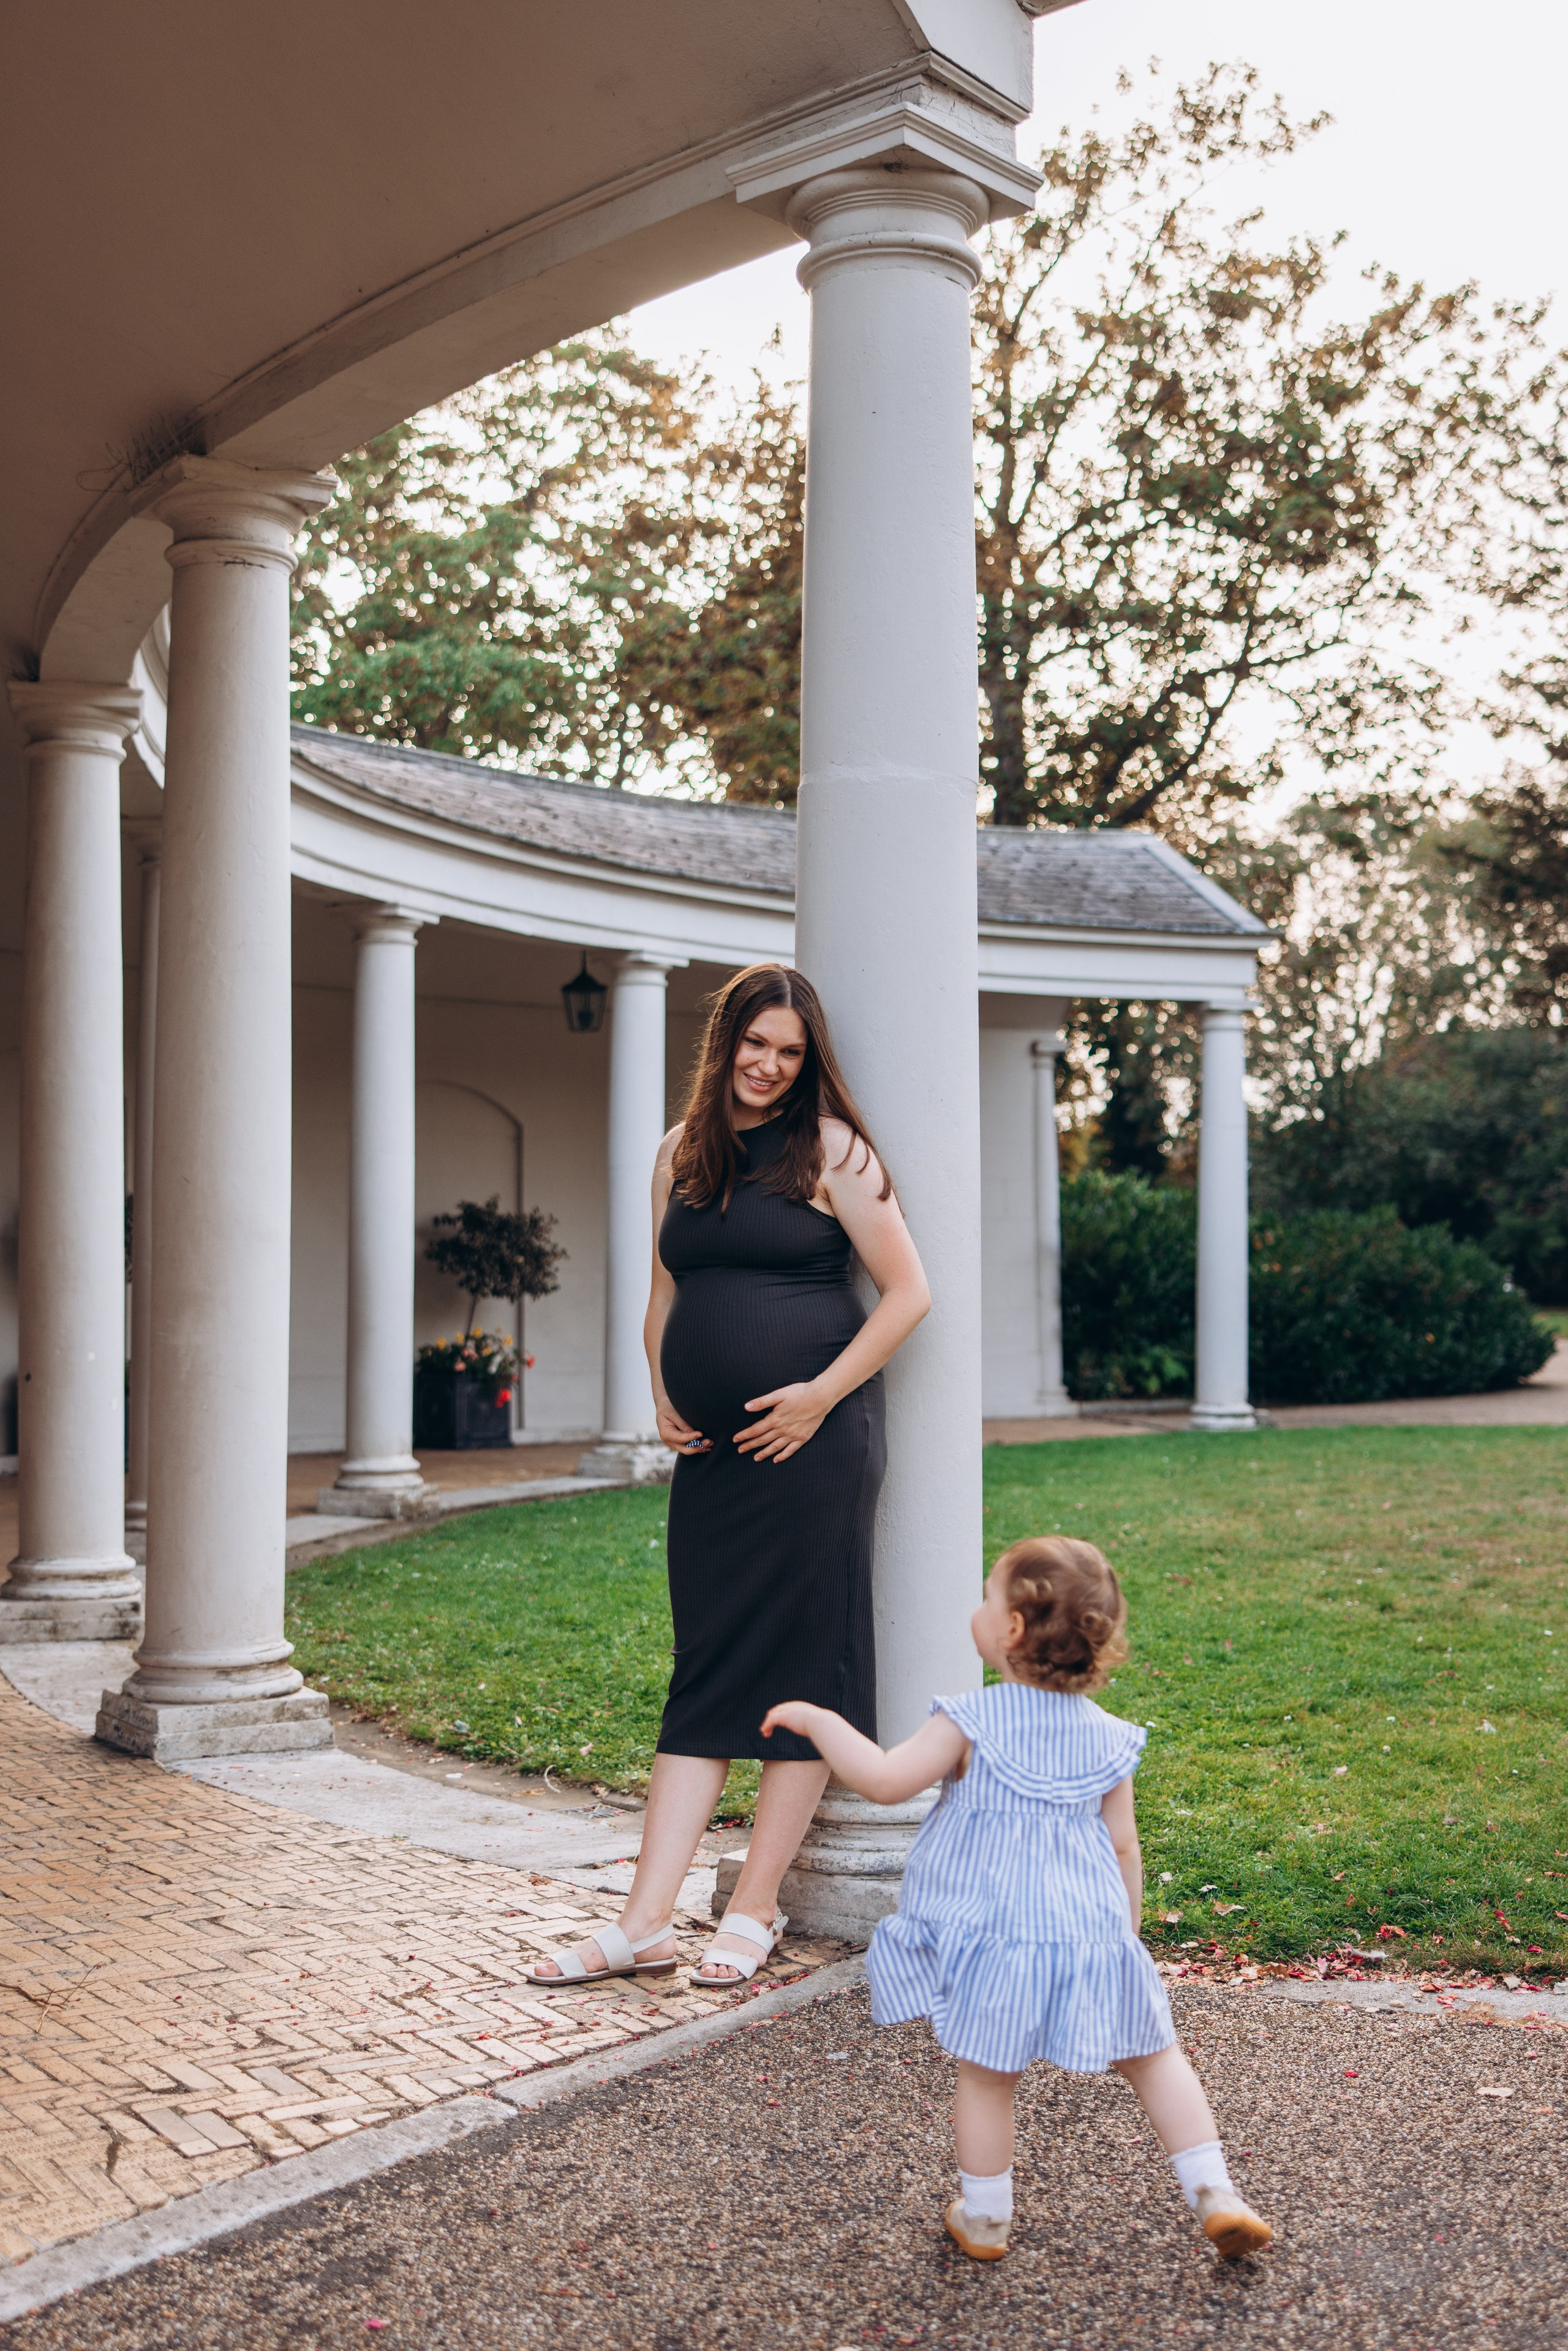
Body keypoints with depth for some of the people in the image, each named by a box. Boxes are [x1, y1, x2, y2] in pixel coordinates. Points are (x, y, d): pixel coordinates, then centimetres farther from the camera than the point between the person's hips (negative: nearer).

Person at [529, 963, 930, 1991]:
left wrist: (821, 1394, -11)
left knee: (803, 1667, 2)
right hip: (714, 1448, 5)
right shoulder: (682, 1155, 13)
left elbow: (908, 1291, -5)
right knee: (703, 1673, 6)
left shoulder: (830, 1150, -2)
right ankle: (646, 1924, 7)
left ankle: (756, 1907, 13)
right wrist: (662, 1399, 8)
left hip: (812, 1443, -5)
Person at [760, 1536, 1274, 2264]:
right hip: (1093, 1930, 3)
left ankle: (983, 2218, 24)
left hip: (995, 1938, -3)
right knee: (1153, 2058, 17)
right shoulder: (1106, 1739, 1)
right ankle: (1214, 2195, 15)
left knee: (985, 2076, 12)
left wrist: (817, 1722, -5)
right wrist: (1129, 1924, 22)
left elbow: (886, 1780, -17)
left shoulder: (971, 1723, -12)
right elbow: (1123, 1849, 7)